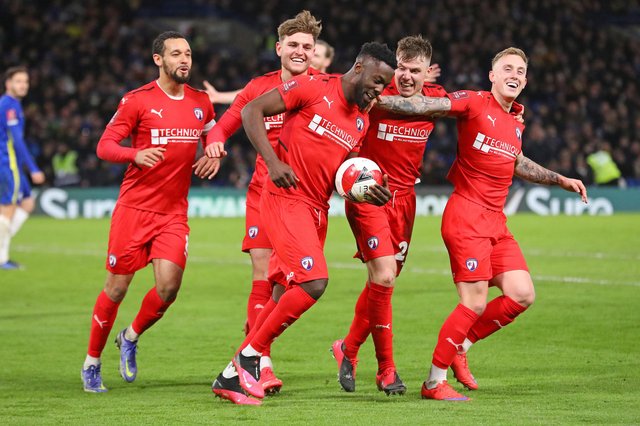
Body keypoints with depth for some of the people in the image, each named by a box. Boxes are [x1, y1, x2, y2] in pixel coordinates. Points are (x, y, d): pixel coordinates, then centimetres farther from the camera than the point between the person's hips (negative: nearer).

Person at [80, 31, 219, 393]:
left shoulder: (201, 102, 8)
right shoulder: (138, 100, -6)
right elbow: (104, 146, -6)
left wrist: (214, 157, 2)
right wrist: (136, 154, -26)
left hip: (175, 211, 3)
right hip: (134, 208, -3)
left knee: (169, 286, -11)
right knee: (117, 288, 1)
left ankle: (131, 338, 18)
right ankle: (92, 362, 18)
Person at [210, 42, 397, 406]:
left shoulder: (362, 122, 14)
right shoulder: (313, 88, -8)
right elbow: (252, 111, -8)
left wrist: (370, 193, 1)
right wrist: (273, 162, -18)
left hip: (317, 210, 8)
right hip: (286, 199, -8)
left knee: (289, 294, 7)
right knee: (314, 282, -20)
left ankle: (233, 376, 16)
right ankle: (250, 356, -5)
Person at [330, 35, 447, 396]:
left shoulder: (437, 99, -2)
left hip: (405, 197, 5)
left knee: (383, 280, 10)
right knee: (384, 275, -16)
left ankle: (349, 348, 31)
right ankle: (386, 369, -3)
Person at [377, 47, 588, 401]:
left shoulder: (515, 122, 15)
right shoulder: (474, 103, -7)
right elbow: (428, 106, -18)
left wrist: (560, 180, 37)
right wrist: (378, 100, -30)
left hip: (496, 222, 8)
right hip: (467, 216, -8)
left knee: (522, 295, 0)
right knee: (474, 303, -12)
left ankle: (460, 347, 18)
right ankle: (434, 382, 1)